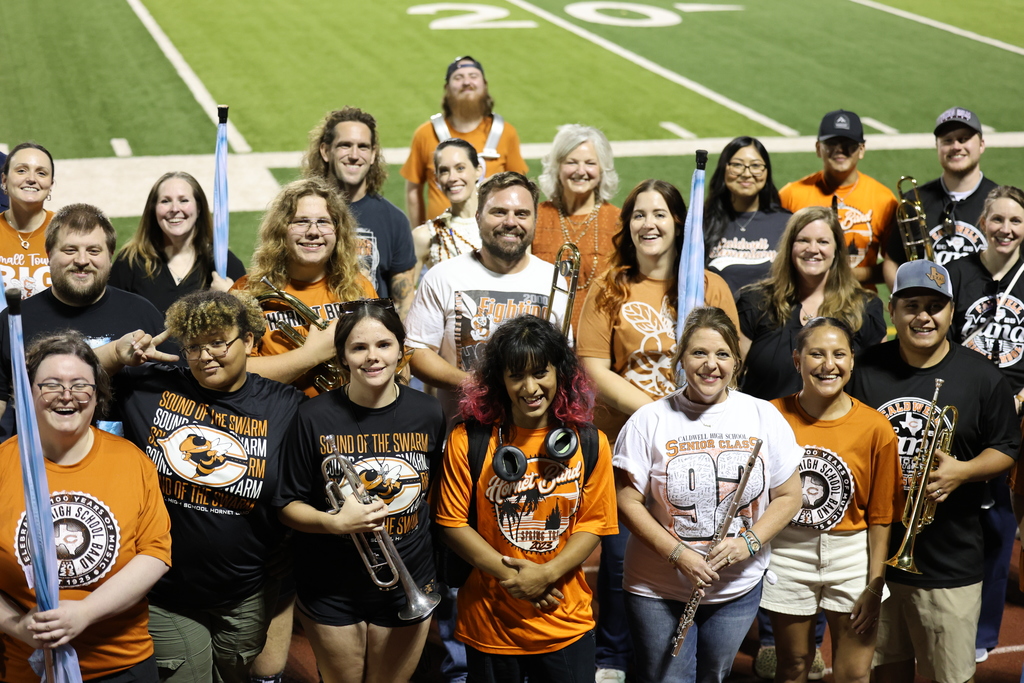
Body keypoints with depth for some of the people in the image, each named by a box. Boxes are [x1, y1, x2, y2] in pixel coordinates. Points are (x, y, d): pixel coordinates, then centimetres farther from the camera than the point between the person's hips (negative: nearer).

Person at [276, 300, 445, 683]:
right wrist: (335, 522, -26)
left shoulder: (427, 414, -6)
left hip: (407, 583, 2)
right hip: (331, 589, -2)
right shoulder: (315, 417, -14)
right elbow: (288, 506, -8)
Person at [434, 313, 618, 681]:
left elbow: (593, 523, -2)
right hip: (489, 625, -1)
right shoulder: (468, 441, -7)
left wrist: (546, 573, -16)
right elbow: (452, 523, -7)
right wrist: (510, 575, -15)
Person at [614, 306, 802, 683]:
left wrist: (751, 541, -14)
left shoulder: (765, 418, -1)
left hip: (738, 589, 2)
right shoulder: (650, 421, -8)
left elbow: (788, 496, 2)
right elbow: (628, 502, -9)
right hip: (657, 590, -2)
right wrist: (677, 553, -19)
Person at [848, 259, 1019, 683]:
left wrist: (962, 471, -16)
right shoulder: (866, 369, 0)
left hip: (948, 563, -2)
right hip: (876, 549, 2)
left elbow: (1005, 450, 4)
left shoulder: (982, 378, -4)